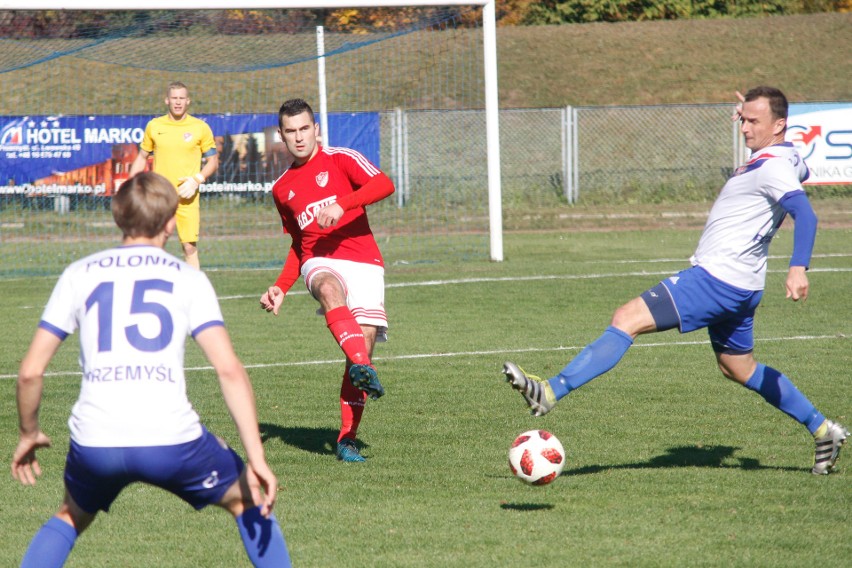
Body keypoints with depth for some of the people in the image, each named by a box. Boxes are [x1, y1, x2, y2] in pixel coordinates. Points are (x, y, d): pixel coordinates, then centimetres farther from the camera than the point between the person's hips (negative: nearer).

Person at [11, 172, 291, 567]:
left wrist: (29, 434, 26)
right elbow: (229, 369, -4)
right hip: (171, 441, -2)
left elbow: (30, 371, 9)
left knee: (70, 518, 32)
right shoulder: (188, 279, 8)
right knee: (249, 500, 23)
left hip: (94, 445, 2)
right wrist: (256, 458, -4)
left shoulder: (79, 275, 13)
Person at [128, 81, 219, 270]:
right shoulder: (154, 126, 7)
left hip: (187, 197, -2)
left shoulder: (200, 128, 1)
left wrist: (196, 180, -11)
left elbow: (213, 161, 6)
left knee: (190, 247, -6)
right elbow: (142, 157, 17)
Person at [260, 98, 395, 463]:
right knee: (330, 290, -37)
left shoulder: (340, 160, 6)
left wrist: (341, 204, -25)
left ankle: (347, 439, -5)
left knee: (364, 343, -14)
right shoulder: (282, 189, 20)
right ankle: (361, 366, -59)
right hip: (319, 262, 2)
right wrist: (281, 288, 18)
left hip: (363, 261, -2)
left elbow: (384, 185, -12)